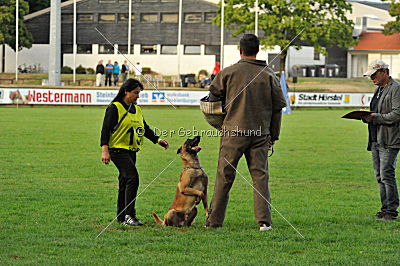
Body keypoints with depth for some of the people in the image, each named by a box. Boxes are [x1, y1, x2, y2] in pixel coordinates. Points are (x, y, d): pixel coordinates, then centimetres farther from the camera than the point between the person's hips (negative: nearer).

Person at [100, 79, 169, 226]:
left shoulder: (136, 109, 15)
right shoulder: (115, 108, -8)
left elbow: (145, 128, 23)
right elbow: (106, 129, -11)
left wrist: (158, 140, 10)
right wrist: (105, 150, -18)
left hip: (131, 150, 8)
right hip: (118, 149, -8)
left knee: (125, 181, 10)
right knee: (133, 178, -19)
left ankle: (122, 216, 17)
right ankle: (129, 215, -18)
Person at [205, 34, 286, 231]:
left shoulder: (229, 72, -1)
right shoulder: (269, 75, 4)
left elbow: (213, 93, 12)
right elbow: (278, 107, 6)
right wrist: (273, 135, 13)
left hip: (233, 132, -1)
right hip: (260, 134, 2)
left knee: (224, 176, 4)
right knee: (260, 176, 4)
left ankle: (214, 220, 7)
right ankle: (264, 221, -4)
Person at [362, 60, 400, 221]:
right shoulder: (379, 89, 20)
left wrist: (375, 117, -18)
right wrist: (367, 116, 6)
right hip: (376, 140, 9)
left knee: (387, 175, -11)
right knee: (380, 177, 9)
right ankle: (385, 208, 14)